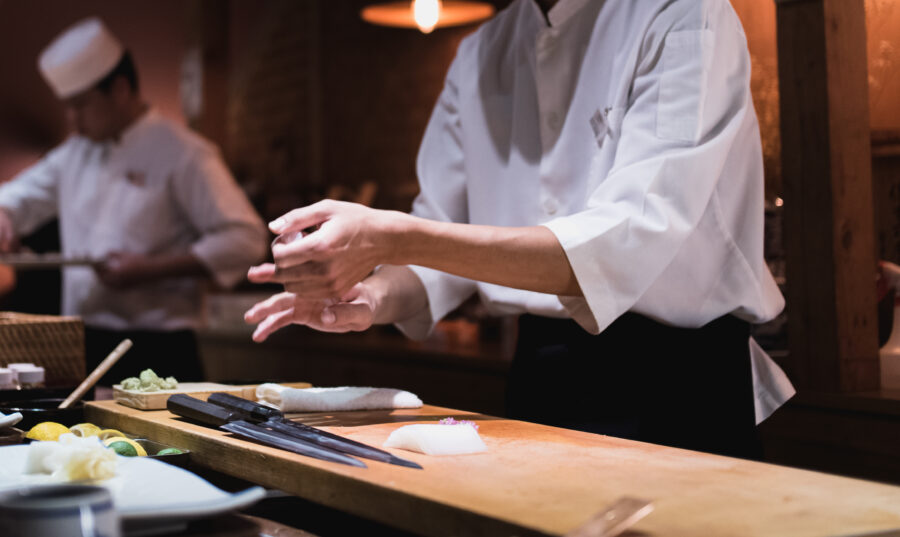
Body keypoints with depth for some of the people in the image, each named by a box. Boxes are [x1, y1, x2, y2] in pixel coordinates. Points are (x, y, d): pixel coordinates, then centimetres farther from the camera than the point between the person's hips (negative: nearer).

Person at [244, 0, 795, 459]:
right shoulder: (479, 56, 9)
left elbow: (630, 243, -26)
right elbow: (442, 247, 9)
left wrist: (394, 238, -32)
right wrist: (374, 297, -15)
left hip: (676, 382, -5)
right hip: (537, 378, 6)